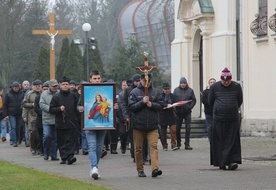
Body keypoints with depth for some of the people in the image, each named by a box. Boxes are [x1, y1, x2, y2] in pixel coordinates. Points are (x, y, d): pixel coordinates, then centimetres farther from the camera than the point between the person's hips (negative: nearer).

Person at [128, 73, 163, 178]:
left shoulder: (156, 92, 7)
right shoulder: (134, 92, 1)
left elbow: (160, 106, 4)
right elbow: (131, 107, -6)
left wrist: (152, 104, -14)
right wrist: (142, 102, -16)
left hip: (152, 125, 1)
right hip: (138, 125, 0)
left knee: (154, 146, -12)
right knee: (138, 148, 5)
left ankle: (155, 168, -20)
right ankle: (140, 170, 16)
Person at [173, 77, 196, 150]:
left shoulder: (190, 90, 2)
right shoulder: (176, 90, 4)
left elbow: (194, 100, 4)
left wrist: (190, 107, -10)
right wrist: (175, 106, -10)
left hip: (187, 112, -1)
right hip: (178, 112, 1)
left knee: (188, 128, -5)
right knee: (177, 128, 6)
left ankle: (187, 144, -3)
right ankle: (178, 143, 17)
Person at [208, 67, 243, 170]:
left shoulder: (237, 86, 3)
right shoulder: (214, 87, 1)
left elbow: (240, 101, 15)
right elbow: (210, 102, 13)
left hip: (233, 118, 0)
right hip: (218, 118, 0)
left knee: (233, 140, -6)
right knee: (220, 140, 0)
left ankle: (232, 161, -11)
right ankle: (221, 163, 5)